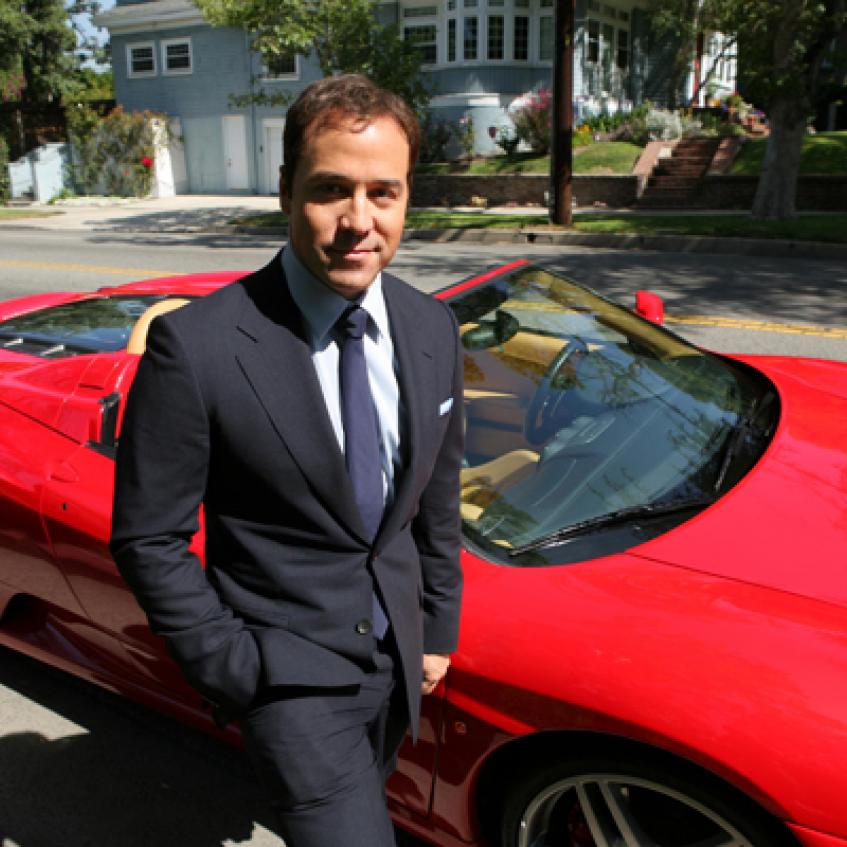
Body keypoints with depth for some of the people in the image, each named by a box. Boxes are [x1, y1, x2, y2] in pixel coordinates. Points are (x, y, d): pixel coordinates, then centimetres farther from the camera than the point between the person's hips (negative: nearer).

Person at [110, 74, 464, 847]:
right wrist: (240, 673, -13)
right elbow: (146, 537, -14)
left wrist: (438, 629, 9)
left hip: (397, 658, 6)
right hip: (290, 670, -5)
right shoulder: (197, 346, -22)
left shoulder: (433, 330, -5)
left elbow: (437, 498, 5)